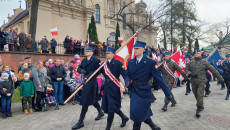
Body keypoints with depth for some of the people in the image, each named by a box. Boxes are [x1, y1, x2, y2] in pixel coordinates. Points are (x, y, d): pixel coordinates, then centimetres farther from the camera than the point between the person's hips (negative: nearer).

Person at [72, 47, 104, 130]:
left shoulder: (96, 60, -10)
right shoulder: (84, 60, 13)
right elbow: (79, 68, 11)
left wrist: (87, 77, -21)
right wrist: (81, 70, -11)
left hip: (92, 81, -8)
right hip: (86, 81, 8)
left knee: (85, 101, -6)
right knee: (93, 99, 20)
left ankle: (80, 121, 3)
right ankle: (100, 112, 42)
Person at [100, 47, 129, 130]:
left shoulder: (118, 63, -9)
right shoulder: (104, 64, 10)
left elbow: (124, 74, -15)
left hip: (114, 87, -7)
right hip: (106, 87, 7)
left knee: (111, 107, -1)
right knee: (111, 107, 15)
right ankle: (124, 118, 37)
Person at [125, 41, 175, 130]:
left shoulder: (150, 62, -11)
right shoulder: (131, 62, 5)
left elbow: (159, 78, -11)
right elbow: (128, 75, 11)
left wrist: (168, 93, -11)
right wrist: (127, 81, -13)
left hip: (143, 92, -5)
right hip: (134, 91, 5)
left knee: (138, 115, -3)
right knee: (143, 114, 16)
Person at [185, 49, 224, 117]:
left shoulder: (205, 62, 1)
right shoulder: (191, 63, 9)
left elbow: (213, 70, 3)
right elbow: (186, 69, 10)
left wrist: (220, 78, 5)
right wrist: (189, 73, -12)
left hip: (201, 81, -4)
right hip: (193, 82, 4)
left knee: (200, 95, -14)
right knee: (196, 95, 12)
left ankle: (199, 109, -8)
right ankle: (201, 106, 31)